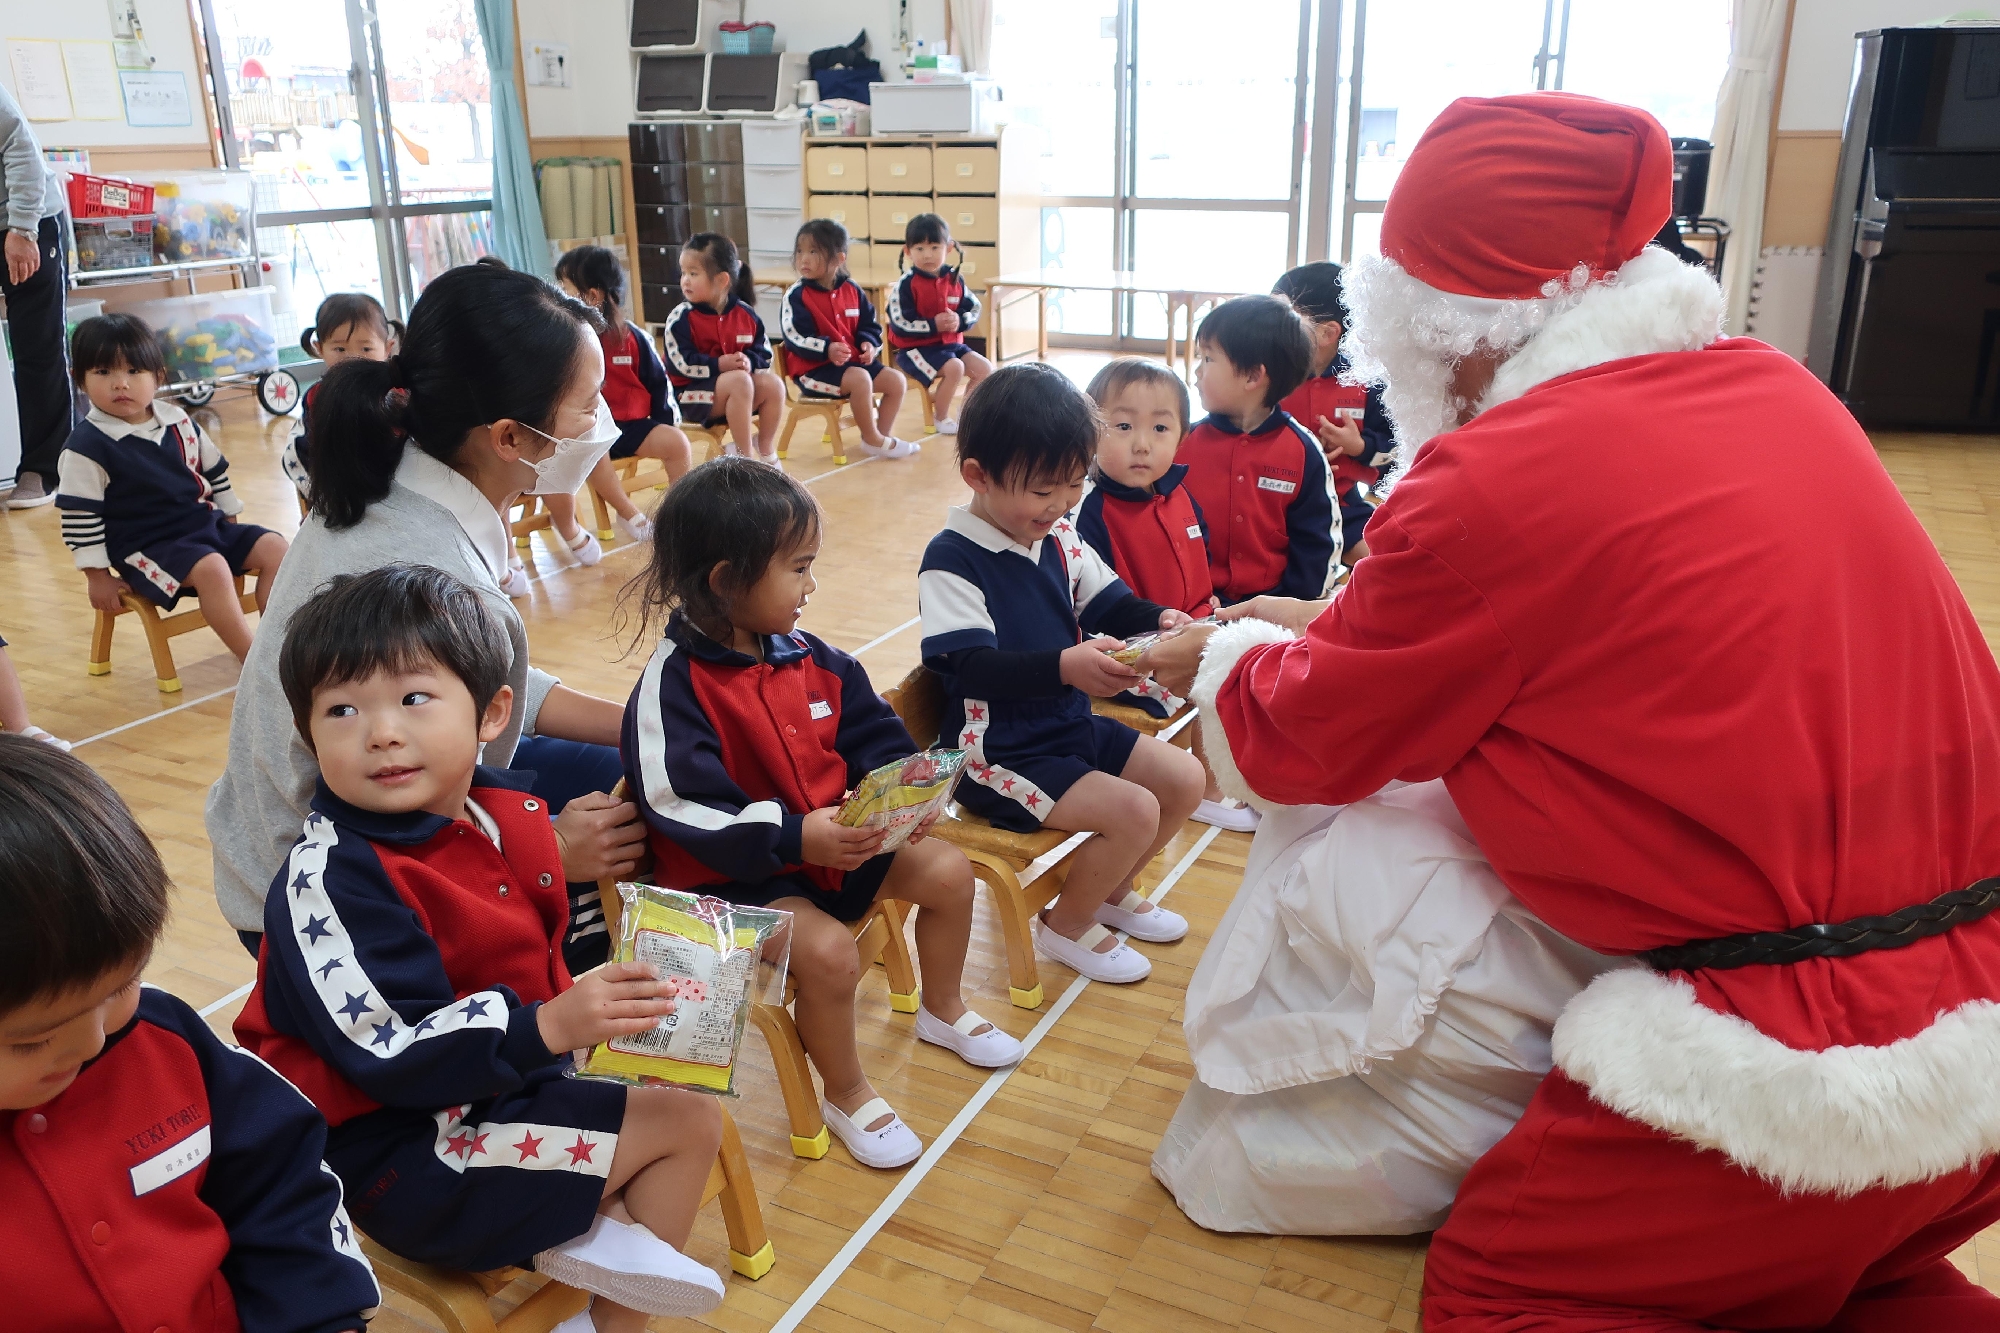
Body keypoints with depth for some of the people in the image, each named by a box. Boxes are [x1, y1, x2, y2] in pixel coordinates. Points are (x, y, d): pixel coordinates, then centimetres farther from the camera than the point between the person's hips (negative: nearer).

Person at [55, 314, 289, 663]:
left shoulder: (178, 421, 6)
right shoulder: (86, 445, -11)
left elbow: (215, 473, 19)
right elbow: (79, 516, -10)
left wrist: (229, 522, 19)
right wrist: (98, 576, -9)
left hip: (207, 525, 7)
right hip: (145, 545, -7)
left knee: (274, 548, -8)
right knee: (211, 569, -32)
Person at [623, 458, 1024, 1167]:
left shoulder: (806, 655, 2)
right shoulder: (673, 685, -21)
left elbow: (871, 732, 10)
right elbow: (684, 811, -27)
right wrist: (794, 837, -34)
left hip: (835, 834, 8)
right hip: (734, 875, -8)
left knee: (948, 870, 3)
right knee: (829, 951, -30)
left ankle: (942, 1009, 32)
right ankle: (846, 1096, 0)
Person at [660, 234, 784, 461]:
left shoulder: (745, 313, 2)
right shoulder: (681, 317, -10)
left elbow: (765, 354, 4)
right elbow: (682, 363, -17)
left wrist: (749, 362, -18)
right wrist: (720, 365, -23)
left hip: (739, 380, 5)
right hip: (693, 393, -5)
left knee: (773, 384, -19)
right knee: (740, 381, -31)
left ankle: (766, 449, -2)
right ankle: (744, 455, -22)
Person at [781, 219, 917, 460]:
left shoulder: (852, 290, 7)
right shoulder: (796, 295, -9)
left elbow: (869, 324, 15)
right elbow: (794, 337, -17)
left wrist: (868, 343, -8)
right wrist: (826, 349, -30)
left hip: (853, 360, 7)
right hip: (813, 367, -7)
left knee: (896, 380, -4)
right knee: (860, 379, -32)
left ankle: (881, 436, 4)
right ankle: (872, 440, -16)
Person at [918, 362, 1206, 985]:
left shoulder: (1060, 538, 5)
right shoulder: (951, 560, -19)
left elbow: (1110, 606, 10)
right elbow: (974, 666, -29)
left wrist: (1159, 620, -13)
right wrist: (1065, 666, -44)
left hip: (1070, 724, 9)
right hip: (998, 751, -9)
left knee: (1184, 778, 9)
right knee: (1134, 811, -20)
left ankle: (1110, 889, 32)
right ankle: (1066, 925, 7)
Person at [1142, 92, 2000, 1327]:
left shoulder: (1497, 477, -19)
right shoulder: (1773, 389, 4)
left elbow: (1309, 741, -3)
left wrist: (1226, 656, 19)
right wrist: (1338, 623, 26)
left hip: (1810, 1062, -8)